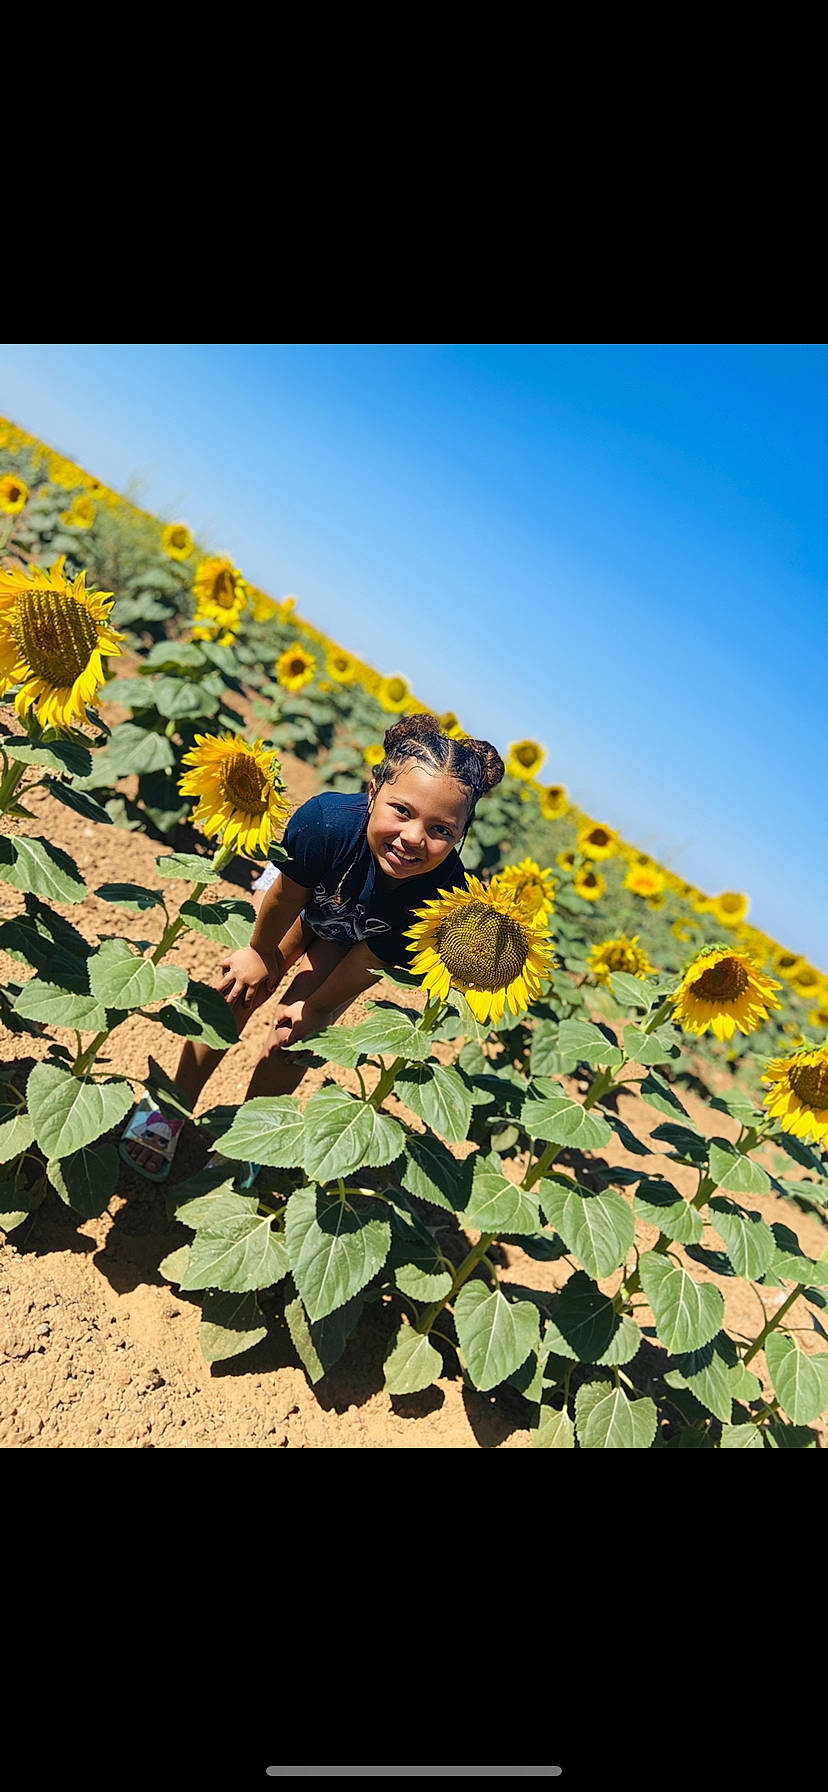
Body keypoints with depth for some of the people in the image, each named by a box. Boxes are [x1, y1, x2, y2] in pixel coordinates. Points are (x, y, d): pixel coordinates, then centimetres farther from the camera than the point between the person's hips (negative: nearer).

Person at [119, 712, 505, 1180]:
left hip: (356, 939, 0)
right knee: (239, 990, -4)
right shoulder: (327, 820, -45)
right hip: (299, 885, 1)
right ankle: (173, 1108, 20)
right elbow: (286, 899, -22)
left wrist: (317, 1008, -8)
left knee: (296, 1035, -4)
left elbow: (370, 964, -23)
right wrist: (261, 952, -4)